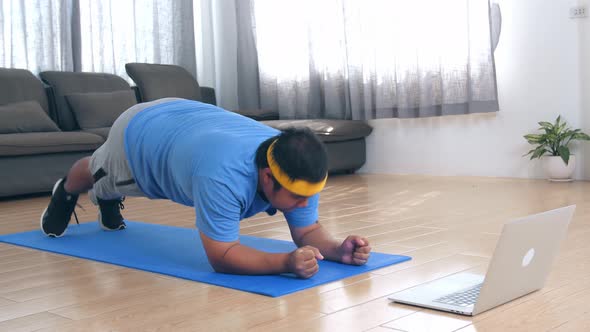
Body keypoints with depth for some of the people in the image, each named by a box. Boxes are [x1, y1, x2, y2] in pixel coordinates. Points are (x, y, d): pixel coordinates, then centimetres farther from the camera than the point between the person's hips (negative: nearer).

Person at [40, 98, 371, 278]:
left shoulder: (297, 169, -32)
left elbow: (308, 230, -22)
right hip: (140, 132, -4)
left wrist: (338, 248, -42)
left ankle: (107, 200, 69)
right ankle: (65, 194, 64)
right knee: (97, 173, 31)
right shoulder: (225, 175, -51)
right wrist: (286, 262, -58)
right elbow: (221, 255, -46)